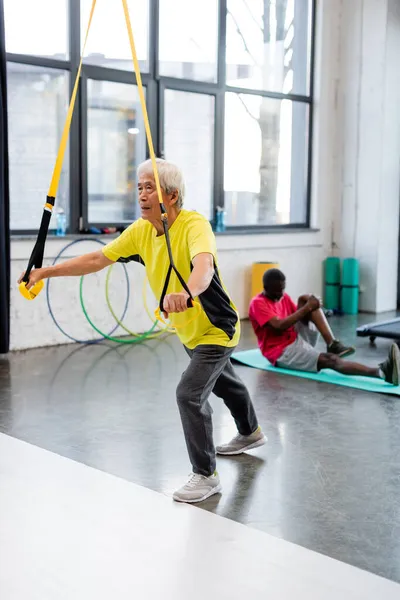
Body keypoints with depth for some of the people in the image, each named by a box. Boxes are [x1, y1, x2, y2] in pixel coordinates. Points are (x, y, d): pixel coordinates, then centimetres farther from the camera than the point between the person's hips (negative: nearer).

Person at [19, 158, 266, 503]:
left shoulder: (194, 225, -30)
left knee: (190, 393, -20)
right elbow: (97, 260, -4)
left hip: (217, 329, -8)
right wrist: (47, 271, -9)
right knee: (222, 382, 28)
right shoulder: (141, 231, -8)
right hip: (189, 333, 9)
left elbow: (204, 265, -51)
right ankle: (250, 433, 55)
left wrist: (187, 292, -72)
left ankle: (206, 475, -2)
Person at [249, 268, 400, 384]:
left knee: (305, 300, -10)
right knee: (329, 360, -29)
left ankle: (332, 344, -25)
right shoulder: (258, 303, -13)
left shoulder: (284, 297, 12)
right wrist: (307, 308, -22)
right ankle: (381, 372, -49)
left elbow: (298, 319, 14)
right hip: (281, 352, -8)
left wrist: (307, 305, -8)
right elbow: (279, 326, -25)